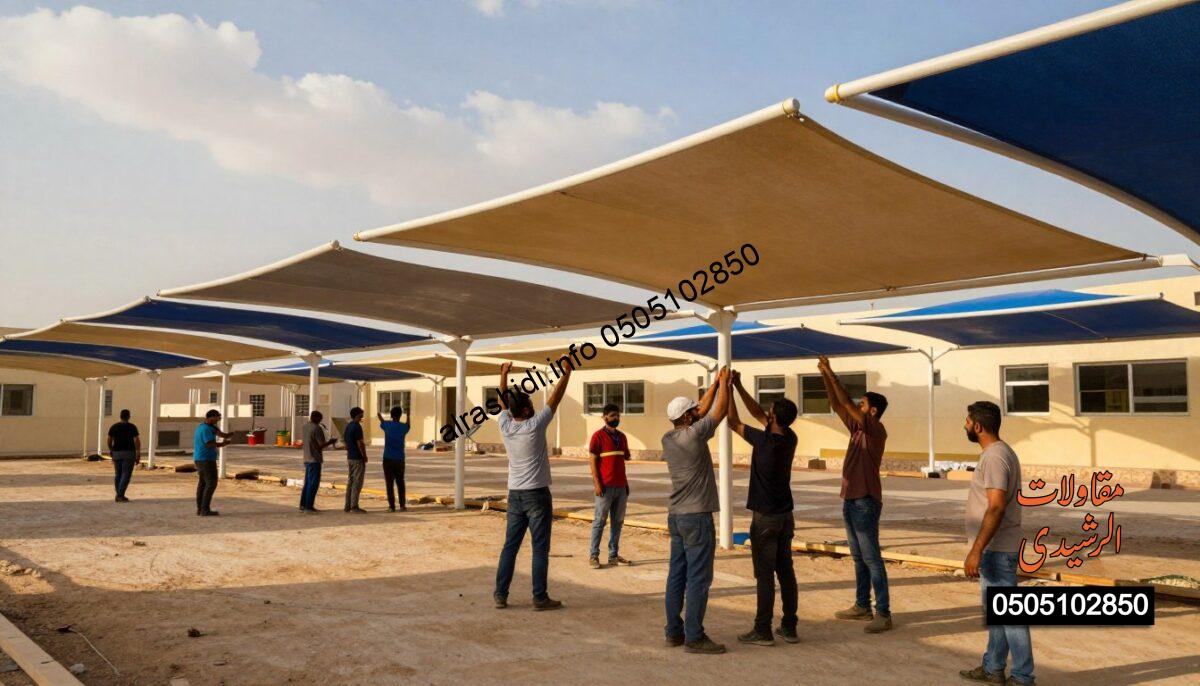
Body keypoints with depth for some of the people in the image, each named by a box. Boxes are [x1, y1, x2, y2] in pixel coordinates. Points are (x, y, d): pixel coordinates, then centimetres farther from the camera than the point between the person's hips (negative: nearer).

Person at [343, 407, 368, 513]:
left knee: (350, 482, 12)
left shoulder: (348, 426, 12)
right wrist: (364, 456, -11)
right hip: (358, 458, -9)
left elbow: (345, 442, 17)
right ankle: (354, 506, -5)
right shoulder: (357, 427, -16)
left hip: (350, 457, 9)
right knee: (357, 483, -5)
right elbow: (360, 443, -19)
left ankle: (347, 506, 14)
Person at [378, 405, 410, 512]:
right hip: (399, 459, 1)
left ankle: (392, 506, 0)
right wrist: (409, 416, 49)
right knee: (400, 483, 11)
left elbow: (382, 423, 23)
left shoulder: (387, 425, -3)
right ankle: (402, 505, 11)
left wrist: (379, 415, 48)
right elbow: (408, 425, 26)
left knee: (389, 483, 2)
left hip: (388, 459, -1)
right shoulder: (403, 427, -1)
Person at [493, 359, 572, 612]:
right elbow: (555, 398, -7)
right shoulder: (534, 425, -13)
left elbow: (503, 400, 16)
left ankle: (500, 595, 11)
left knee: (510, 546, 10)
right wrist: (566, 373, 2)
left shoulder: (505, 425, -1)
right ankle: (540, 597, 4)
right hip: (537, 494, -5)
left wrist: (503, 374, 25)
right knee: (540, 549, 1)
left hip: (514, 495, 6)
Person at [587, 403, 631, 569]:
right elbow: (593, 460, -8)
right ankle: (593, 555, 5)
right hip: (605, 486, -6)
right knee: (600, 520, -2)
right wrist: (597, 483, -15)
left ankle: (613, 555, 16)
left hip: (621, 486, 6)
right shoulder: (598, 436, -5)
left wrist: (626, 482, 16)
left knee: (618, 521, 9)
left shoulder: (622, 437, 13)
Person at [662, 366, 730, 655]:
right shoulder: (693, 435, -16)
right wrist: (723, 383, 10)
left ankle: (673, 632, 19)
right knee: (698, 579, -3)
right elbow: (719, 410, -5)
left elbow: (702, 410, 18)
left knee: (677, 575, 12)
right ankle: (694, 637, 1)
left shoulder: (668, 438, 6)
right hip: (697, 517, -8)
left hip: (675, 516, 8)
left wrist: (716, 384, 22)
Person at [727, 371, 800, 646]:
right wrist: (738, 386, 12)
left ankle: (762, 631, 3)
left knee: (765, 574, -2)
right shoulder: (790, 439, 2)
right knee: (786, 571, 11)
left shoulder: (764, 441, -19)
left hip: (765, 517, -7)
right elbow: (758, 414, 13)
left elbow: (734, 422, -6)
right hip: (785, 515, 7)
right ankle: (789, 628, 16)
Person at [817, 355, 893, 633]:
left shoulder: (877, 430, -12)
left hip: (865, 502, -9)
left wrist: (831, 374, -18)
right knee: (858, 558, 14)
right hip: (850, 501, 9)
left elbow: (847, 404, -21)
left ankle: (883, 614, -5)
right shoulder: (857, 429, 12)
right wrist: (825, 377, 2)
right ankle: (862, 606, 22)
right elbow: (837, 406, 11)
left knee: (872, 559, -8)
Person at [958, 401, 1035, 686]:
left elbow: (996, 507, -26)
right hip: (995, 548, 11)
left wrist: (976, 550, -26)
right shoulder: (1001, 452, 13)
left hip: (996, 549, -11)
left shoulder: (995, 457, -19)